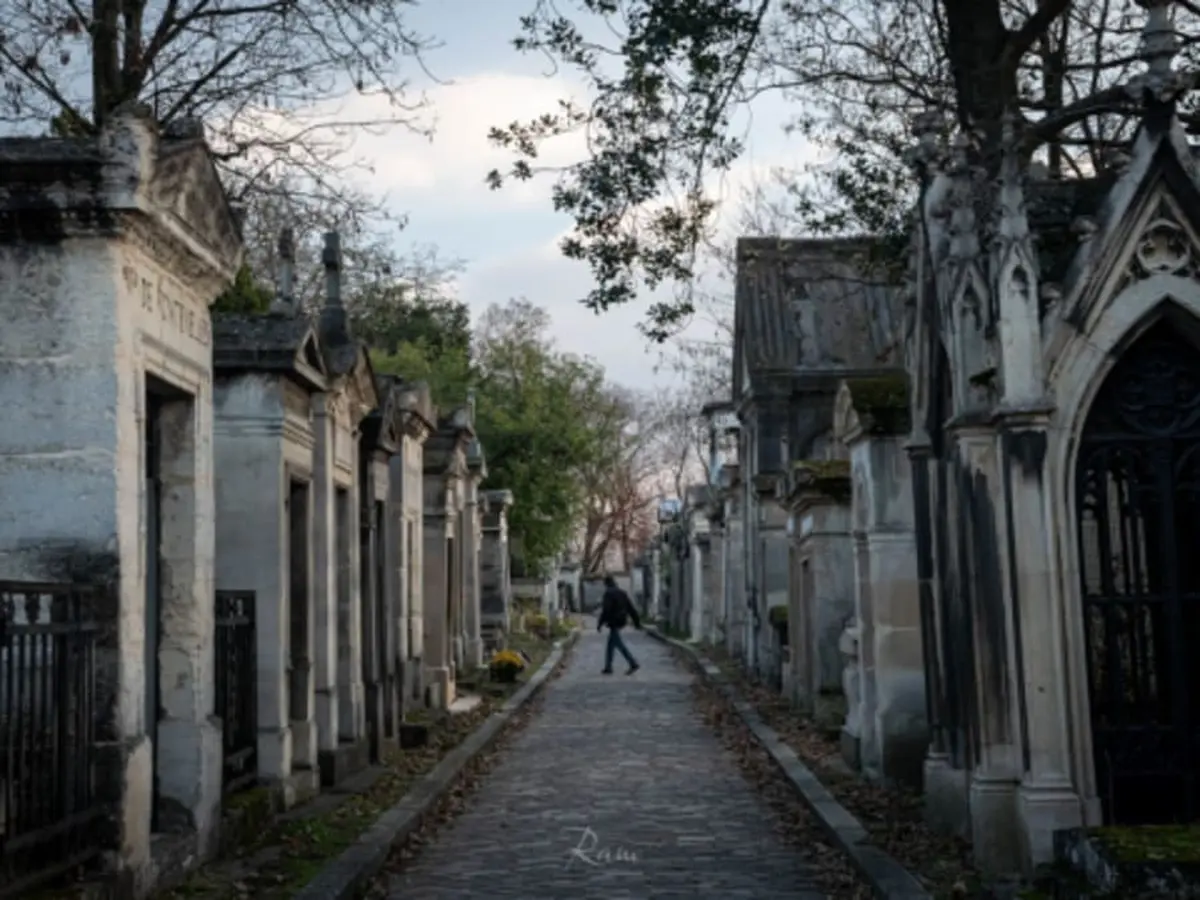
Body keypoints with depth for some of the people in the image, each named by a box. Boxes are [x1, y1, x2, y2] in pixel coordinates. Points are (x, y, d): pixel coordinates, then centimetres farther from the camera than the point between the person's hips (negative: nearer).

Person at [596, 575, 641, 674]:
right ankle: (608, 667, 17)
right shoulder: (622, 593, 13)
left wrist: (600, 623, -14)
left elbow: (606, 610, -19)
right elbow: (631, 608, 13)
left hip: (613, 622, -9)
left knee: (618, 644, -10)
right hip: (621, 621, 9)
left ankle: (633, 664, -17)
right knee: (610, 645, 14)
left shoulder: (608, 593, -12)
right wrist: (637, 622, 16)